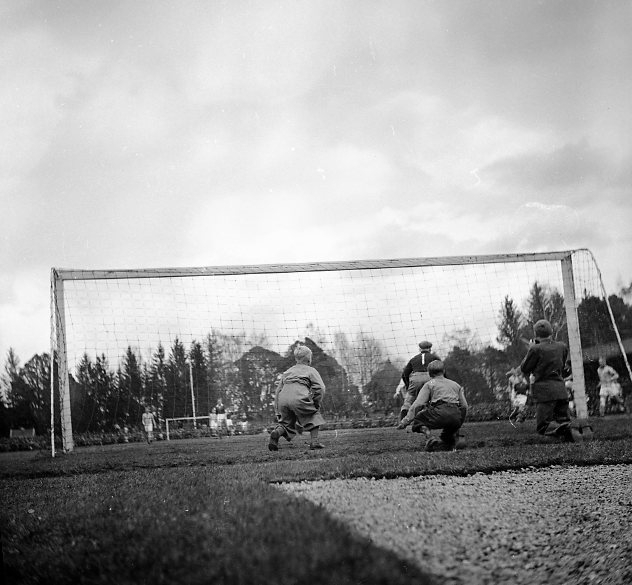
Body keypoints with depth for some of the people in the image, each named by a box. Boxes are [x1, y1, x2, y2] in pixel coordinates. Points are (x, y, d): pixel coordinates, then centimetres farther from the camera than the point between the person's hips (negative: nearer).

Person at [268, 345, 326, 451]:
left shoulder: (287, 372, 34)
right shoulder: (311, 371, 20)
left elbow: (278, 391, 29)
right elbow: (320, 388, 4)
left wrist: (278, 414, 29)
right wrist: (316, 404, 14)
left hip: (283, 399, 4)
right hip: (299, 397, -4)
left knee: (287, 423, 17)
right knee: (314, 415, 17)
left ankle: (277, 432, -15)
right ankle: (314, 441, 5)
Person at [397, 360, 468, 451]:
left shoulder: (429, 384, 17)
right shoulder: (456, 385, 29)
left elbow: (417, 404, 6)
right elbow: (464, 406, 19)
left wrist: (405, 421, 5)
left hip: (439, 413, -5)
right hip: (457, 418, 5)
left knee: (418, 418, 17)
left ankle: (429, 437, -10)